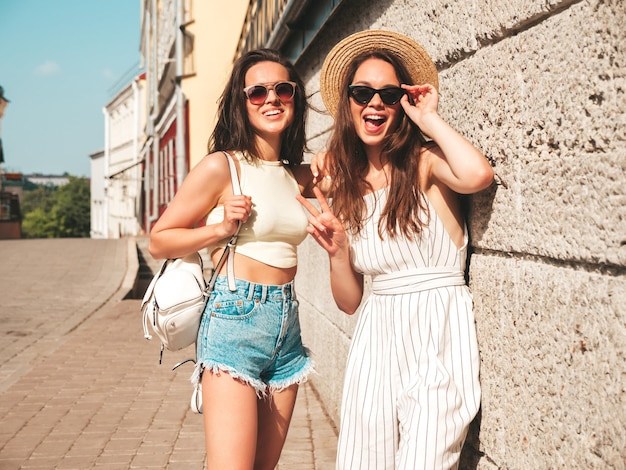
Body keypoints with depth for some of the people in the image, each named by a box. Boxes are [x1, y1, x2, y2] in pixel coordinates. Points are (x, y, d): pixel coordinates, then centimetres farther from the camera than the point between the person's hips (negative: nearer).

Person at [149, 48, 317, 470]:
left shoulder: (299, 176, 12)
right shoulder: (221, 167, -5)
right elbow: (159, 241, -1)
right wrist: (221, 228, -15)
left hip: (287, 324, 6)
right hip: (235, 321, -6)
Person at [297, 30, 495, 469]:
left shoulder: (424, 162, -4)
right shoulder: (345, 185, 9)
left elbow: (478, 174, -31)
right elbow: (348, 301, 10)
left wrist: (428, 119, -14)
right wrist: (337, 249, -9)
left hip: (438, 331, -5)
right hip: (377, 335, 5)